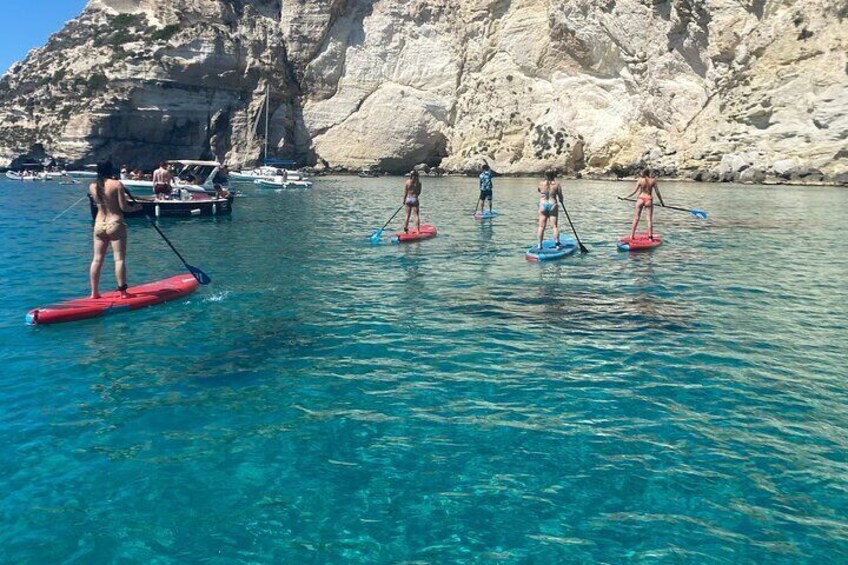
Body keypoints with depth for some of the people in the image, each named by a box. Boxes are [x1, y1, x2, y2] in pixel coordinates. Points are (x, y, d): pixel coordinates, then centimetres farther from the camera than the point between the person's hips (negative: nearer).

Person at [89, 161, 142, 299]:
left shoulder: (92, 187, 4)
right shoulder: (117, 184, -9)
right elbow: (123, 207, -11)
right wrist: (136, 207, 8)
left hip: (99, 225, 5)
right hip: (115, 224, -5)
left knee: (97, 259, 9)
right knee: (120, 258, -2)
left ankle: (94, 292, 14)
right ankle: (123, 292, -1)